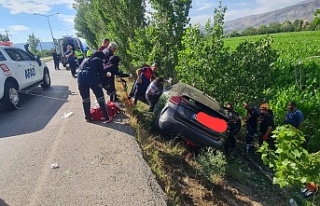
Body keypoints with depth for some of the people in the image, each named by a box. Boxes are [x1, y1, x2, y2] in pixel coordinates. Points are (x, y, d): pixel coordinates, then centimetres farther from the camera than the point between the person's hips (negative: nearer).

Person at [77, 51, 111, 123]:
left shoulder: (86, 60, 34)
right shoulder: (99, 60, 20)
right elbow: (101, 73, 12)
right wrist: (99, 83, 24)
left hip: (80, 77, 5)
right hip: (91, 76, -5)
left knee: (85, 99, 17)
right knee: (100, 97, 3)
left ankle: (88, 117, 26)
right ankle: (106, 118, 5)